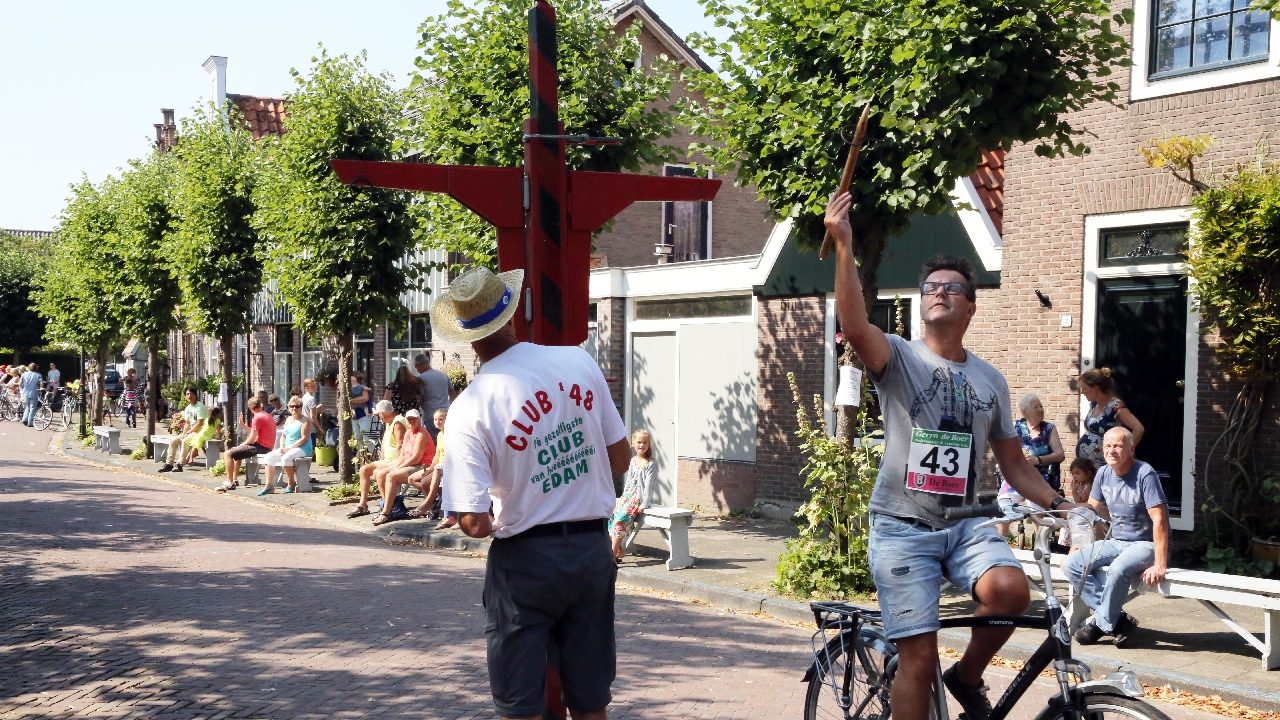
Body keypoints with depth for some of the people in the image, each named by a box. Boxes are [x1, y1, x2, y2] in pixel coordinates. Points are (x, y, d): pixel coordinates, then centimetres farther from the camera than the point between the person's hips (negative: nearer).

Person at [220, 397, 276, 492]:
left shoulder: (257, 418, -15)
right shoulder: (268, 415, 15)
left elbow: (252, 439, -17)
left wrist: (240, 446, -2)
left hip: (260, 447, -10)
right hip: (267, 447, 10)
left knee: (228, 454, -10)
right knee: (236, 452, 31)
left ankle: (229, 483, -10)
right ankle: (235, 479, 32)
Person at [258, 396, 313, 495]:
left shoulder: (305, 420, -4)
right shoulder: (288, 420, 19)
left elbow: (304, 438, -14)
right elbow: (283, 436, 20)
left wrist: (289, 448, -19)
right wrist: (282, 447, -1)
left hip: (302, 449, -8)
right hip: (286, 448, 8)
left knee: (286, 458, -35)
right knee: (268, 457, -12)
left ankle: (292, 483, -15)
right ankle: (269, 484, -14)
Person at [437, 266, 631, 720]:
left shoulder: (468, 409, -16)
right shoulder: (580, 362, -6)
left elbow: (473, 523, -18)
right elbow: (620, 459, 3)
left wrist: (497, 524, 5)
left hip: (524, 560, -4)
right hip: (593, 549, 4)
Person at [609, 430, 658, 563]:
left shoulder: (651, 464, -6)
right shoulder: (633, 461, 14)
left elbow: (648, 486, -11)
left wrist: (643, 505, -17)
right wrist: (624, 496, 8)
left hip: (639, 499, -7)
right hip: (628, 496, 7)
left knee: (621, 517, -25)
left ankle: (613, 555, -25)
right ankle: (619, 550, -4)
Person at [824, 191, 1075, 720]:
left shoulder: (990, 380, 11)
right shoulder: (899, 358, -2)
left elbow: (1014, 465, 16)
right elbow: (854, 326, -25)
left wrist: (1063, 507, 2)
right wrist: (844, 246, -32)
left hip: (965, 525, 3)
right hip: (902, 527, -3)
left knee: (1009, 589, -27)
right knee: (919, 657, -7)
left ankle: (968, 677, 2)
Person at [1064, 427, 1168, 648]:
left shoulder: (1145, 474, -16)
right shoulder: (1104, 474, 5)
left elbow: (1159, 520, -22)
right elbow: (1091, 509, 16)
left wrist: (1160, 565, -28)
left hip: (1145, 545, -7)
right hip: (1116, 542, 7)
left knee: (1118, 570, -38)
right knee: (1071, 564, -14)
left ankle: (1102, 622, -13)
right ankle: (1117, 619, -14)